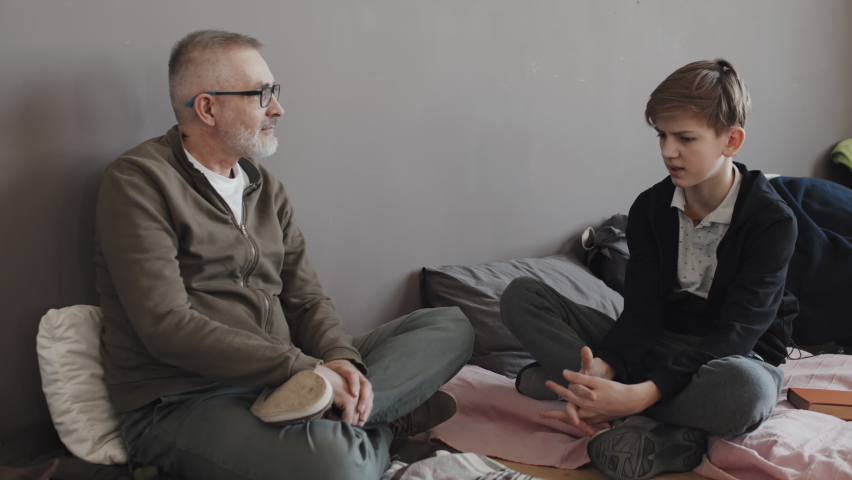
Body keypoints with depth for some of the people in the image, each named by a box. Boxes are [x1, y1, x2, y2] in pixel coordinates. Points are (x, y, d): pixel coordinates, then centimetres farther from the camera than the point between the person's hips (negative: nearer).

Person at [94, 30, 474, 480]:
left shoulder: (265, 187, 15)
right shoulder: (137, 180, -7)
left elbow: (306, 300, 11)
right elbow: (167, 325, -18)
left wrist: (341, 360, -12)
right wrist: (305, 369, -21)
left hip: (282, 381, 8)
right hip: (182, 403, -7)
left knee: (449, 326, -1)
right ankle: (380, 421, -6)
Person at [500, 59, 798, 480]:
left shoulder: (773, 221, -14)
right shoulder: (649, 208, 0)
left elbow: (737, 331, -25)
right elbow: (642, 313, -8)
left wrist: (641, 394, -40)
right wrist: (602, 370, -32)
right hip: (656, 346, 5)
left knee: (748, 390, -44)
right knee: (519, 296, -13)